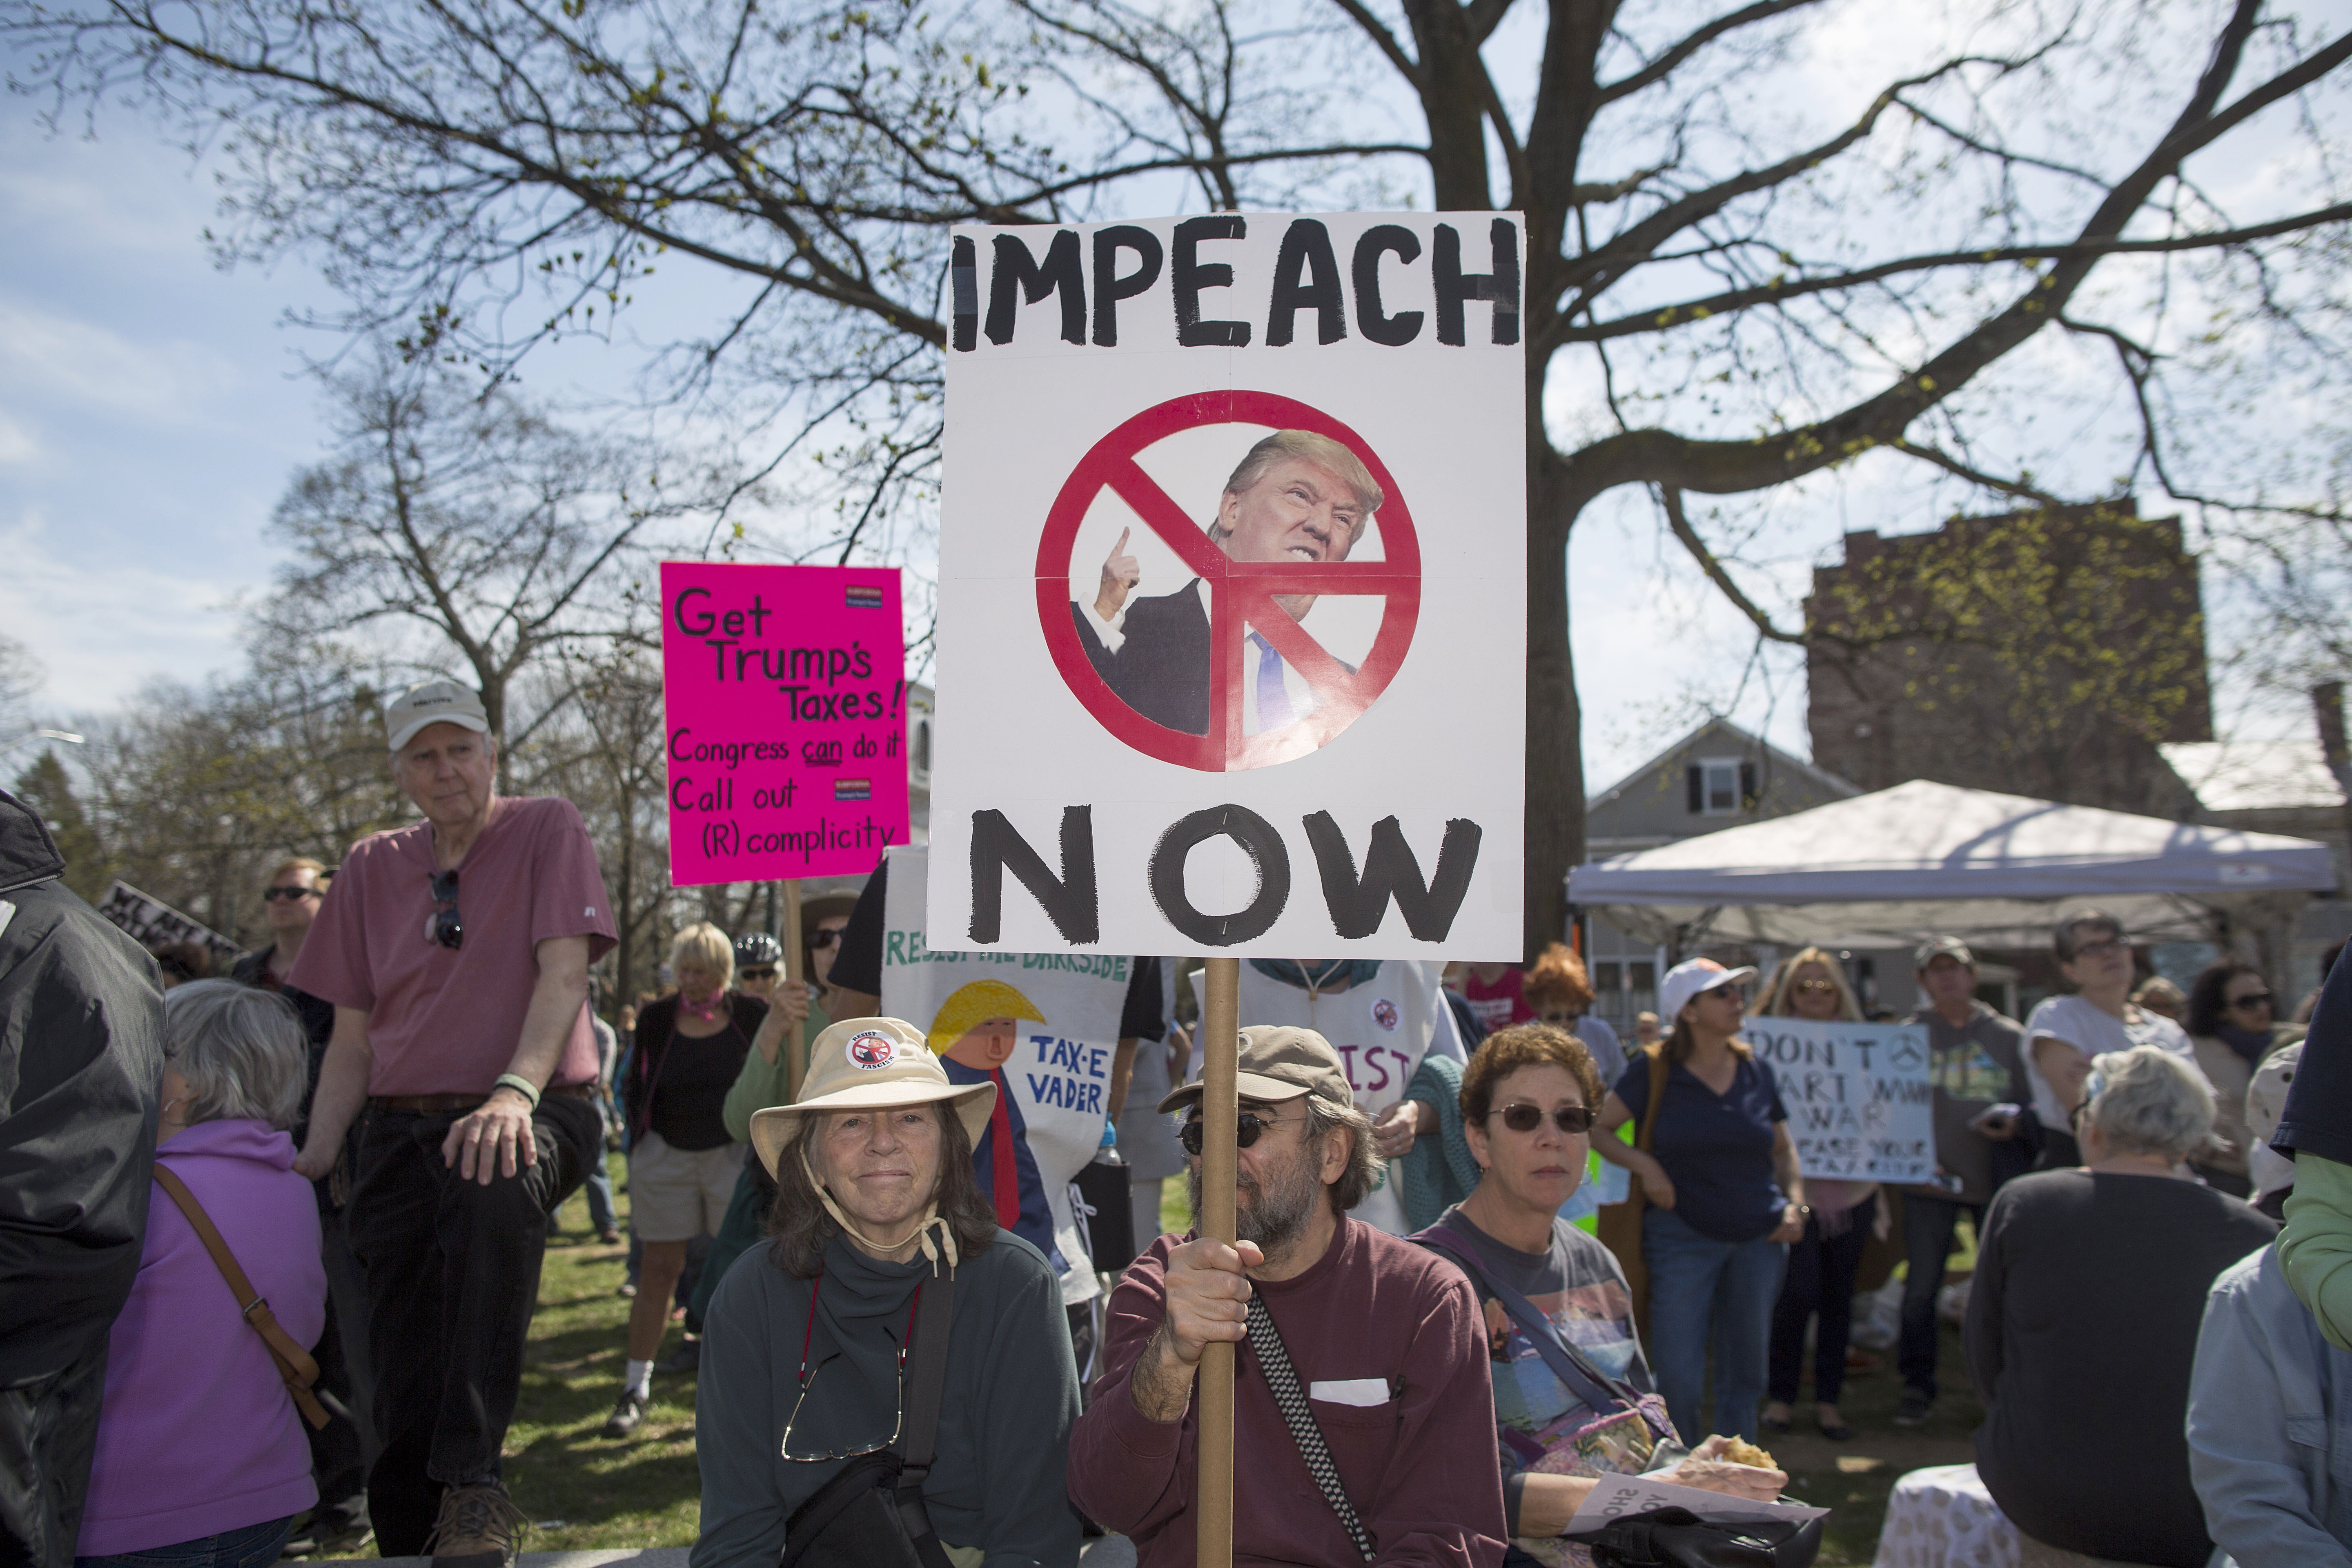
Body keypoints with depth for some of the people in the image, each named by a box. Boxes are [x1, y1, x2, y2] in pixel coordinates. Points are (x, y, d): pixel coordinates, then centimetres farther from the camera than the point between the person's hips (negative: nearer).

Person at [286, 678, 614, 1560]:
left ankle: (473, 1490, -34)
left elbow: (564, 972, -12)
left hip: (532, 1114, -5)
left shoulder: (547, 832, 1)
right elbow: (352, 1038, 15)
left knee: (496, 1188, -40)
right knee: (405, 1380, 3)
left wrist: (515, 1091, -27)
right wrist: (313, 1158, 2)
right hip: (399, 1129, 5)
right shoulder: (373, 868, 14)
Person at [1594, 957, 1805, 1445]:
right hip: (1684, 1235, -3)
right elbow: (1593, 1129, -3)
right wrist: (1645, 1165, -14)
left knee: (1745, 1372, 10)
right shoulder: (1654, 1071, -5)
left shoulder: (1756, 1071, 6)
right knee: (1678, 1377, -3)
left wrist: (1796, 1203, 2)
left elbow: (1783, 1148, 17)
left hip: (1759, 1237, 3)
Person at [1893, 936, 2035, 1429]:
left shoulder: (2008, 1035, 6)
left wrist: (2017, 1123, -13)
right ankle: (1917, 1389, 14)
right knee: (1920, 1289, 1)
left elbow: (2036, 1101, 9)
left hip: (1997, 1180, 1)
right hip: (1930, 1181, -1)